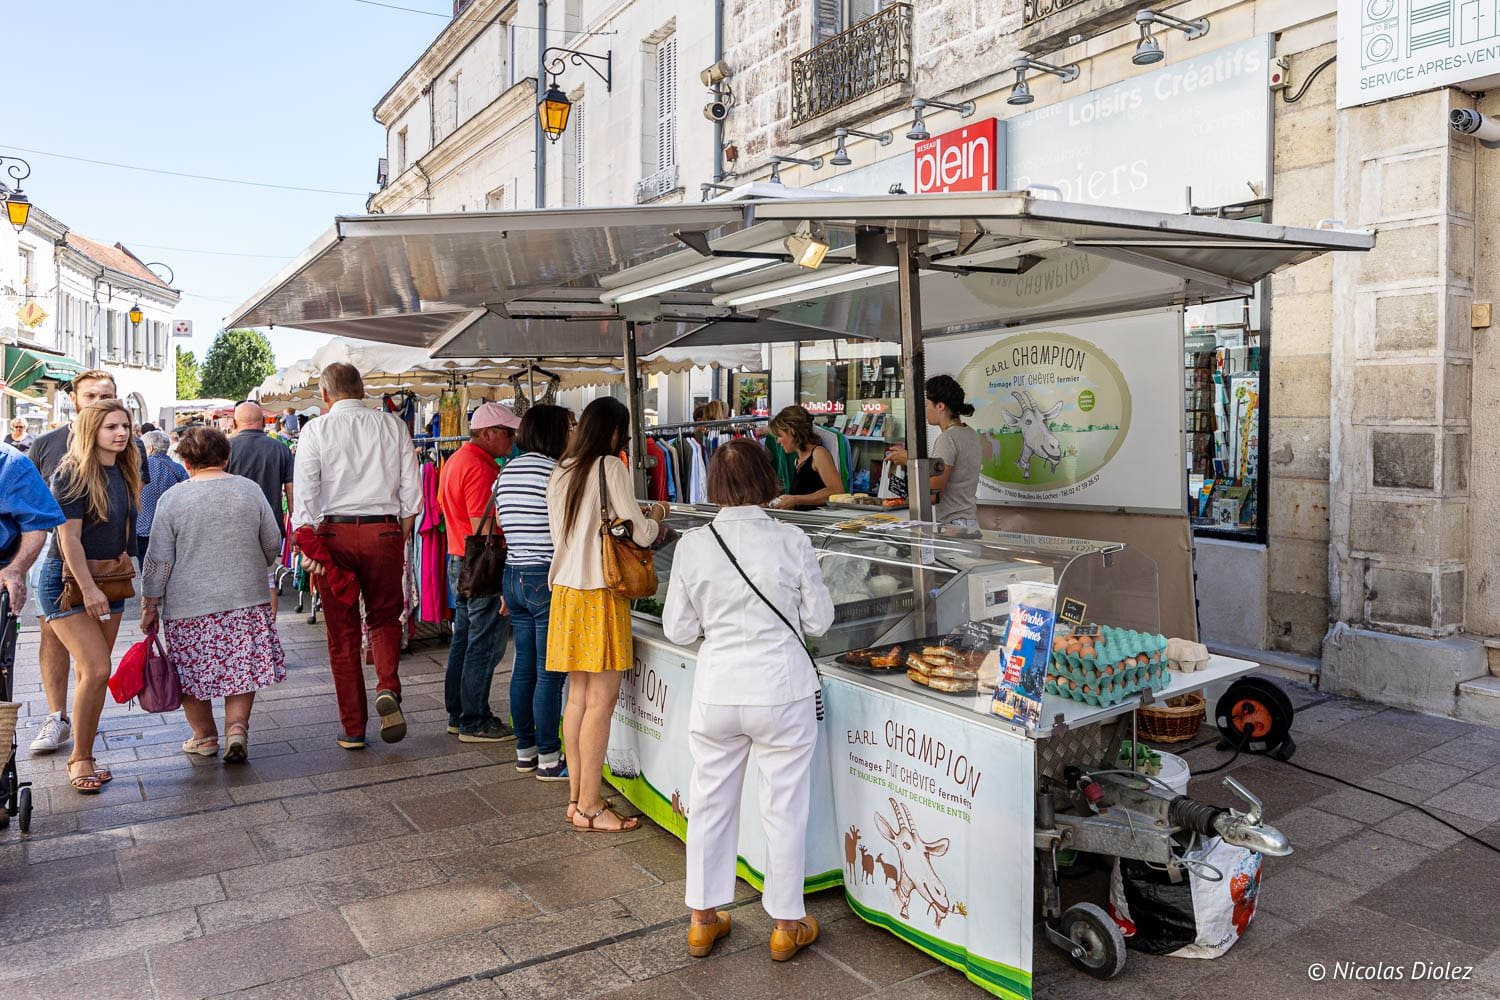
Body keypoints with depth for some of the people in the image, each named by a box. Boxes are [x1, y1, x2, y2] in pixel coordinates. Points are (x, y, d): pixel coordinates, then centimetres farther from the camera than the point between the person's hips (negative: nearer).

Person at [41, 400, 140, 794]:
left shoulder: (123, 473, 9)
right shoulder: (73, 474, -13)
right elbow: (69, 537, -17)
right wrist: (88, 588, -20)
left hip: (109, 582, 7)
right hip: (68, 582, -7)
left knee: (92, 673, 8)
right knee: (97, 670, -13)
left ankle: (82, 756, 16)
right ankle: (80, 759, 1)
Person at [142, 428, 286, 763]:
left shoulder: (172, 499, -5)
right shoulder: (250, 490, 0)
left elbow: (158, 562, -3)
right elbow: (273, 544, 7)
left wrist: (149, 607, 6)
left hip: (189, 603, -1)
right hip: (246, 598, 2)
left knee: (192, 672, 12)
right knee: (242, 668, 11)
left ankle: (205, 736, 21)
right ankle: (237, 727, -1)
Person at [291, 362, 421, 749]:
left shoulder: (315, 430, 0)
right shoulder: (393, 426, 4)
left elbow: (304, 492, -6)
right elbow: (411, 491, 3)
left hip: (334, 533, -1)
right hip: (384, 531, 1)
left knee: (342, 634, 8)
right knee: (385, 617, 18)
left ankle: (353, 728, 15)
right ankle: (388, 688, -9)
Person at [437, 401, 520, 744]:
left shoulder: (455, 461, 14)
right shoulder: (480, 468, -18)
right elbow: (482, 529, -22)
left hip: (458, 561, 11)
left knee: (463, 639, 16)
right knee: (485, 645, -3)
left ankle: (458, 715, 25)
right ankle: (474, 723, 5)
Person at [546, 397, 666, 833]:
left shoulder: (561, 473, 13)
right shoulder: (611, 467, -9)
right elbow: (640, 534, -11)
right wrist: (655, 517, 11)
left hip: (565, 589, 8)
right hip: (599, 592, -8)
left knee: (578, 695, 12)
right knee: (601, 700, -2)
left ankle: (576, 797, 19)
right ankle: (590, 807, 4)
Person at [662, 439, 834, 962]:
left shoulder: (692, 545, -7)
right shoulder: (791, 541, -11)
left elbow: (678, 629, 1)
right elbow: (819, 620, -1)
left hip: (717, 690, 2)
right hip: (782, 689, -2)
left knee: (711, 801, 17)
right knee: (784, 807, 13)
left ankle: (703, 918, 31)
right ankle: (787, 924, 27)